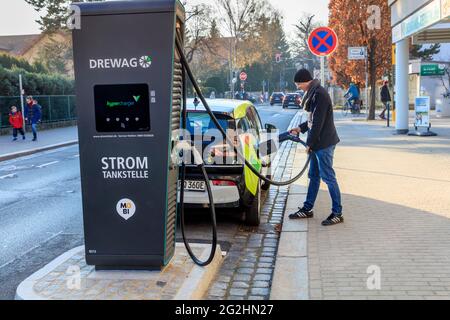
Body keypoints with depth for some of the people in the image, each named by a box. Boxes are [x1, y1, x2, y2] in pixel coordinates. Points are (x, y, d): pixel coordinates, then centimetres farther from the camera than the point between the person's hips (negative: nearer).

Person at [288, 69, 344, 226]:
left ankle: (337, 213, 4)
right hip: (318, 143, 10)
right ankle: (307, 209, 25)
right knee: (314, 176, 15)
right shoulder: (314, 93, 14)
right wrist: (300, 128, 21)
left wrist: (310, 143, -15)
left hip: (324, 143, -10)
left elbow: (318, 122, -20)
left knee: (328, 177, -5)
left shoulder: (319, 94, -17)